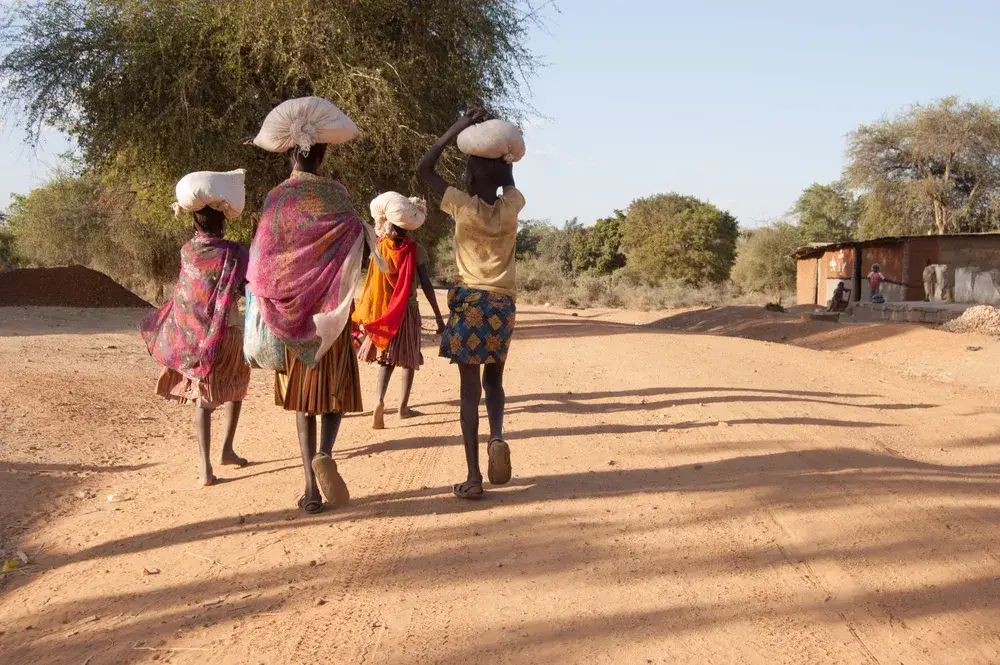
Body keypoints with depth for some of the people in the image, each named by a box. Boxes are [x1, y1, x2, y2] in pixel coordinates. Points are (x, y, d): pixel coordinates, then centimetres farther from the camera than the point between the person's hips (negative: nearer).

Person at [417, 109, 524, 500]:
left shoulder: (464, 207, -8)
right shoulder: (511, 207, 0)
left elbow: (424, 169, 0)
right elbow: (509, 181, 25)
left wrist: (459, 128, 0)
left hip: (470, 301, -3)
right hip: (503, 303, 3)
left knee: (470, 387, -1)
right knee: (493, 379, 19)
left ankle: (473, 477, -5)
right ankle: (497, 436, -10)